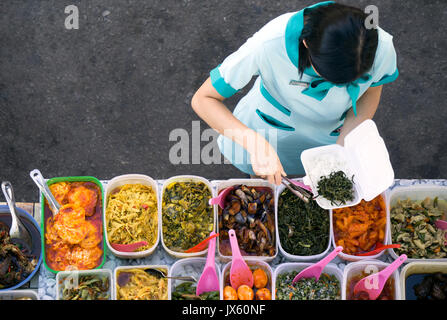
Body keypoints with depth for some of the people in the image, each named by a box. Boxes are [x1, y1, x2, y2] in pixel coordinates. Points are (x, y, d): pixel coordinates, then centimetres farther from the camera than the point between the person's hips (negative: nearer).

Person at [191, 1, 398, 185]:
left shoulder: (382, 47, -35)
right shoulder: (269, 44, -43)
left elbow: (371, 90, -10)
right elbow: (202, 99, -34)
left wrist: (342, 146, -24)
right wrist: (257, 144, -48)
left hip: (333, 133, 2)